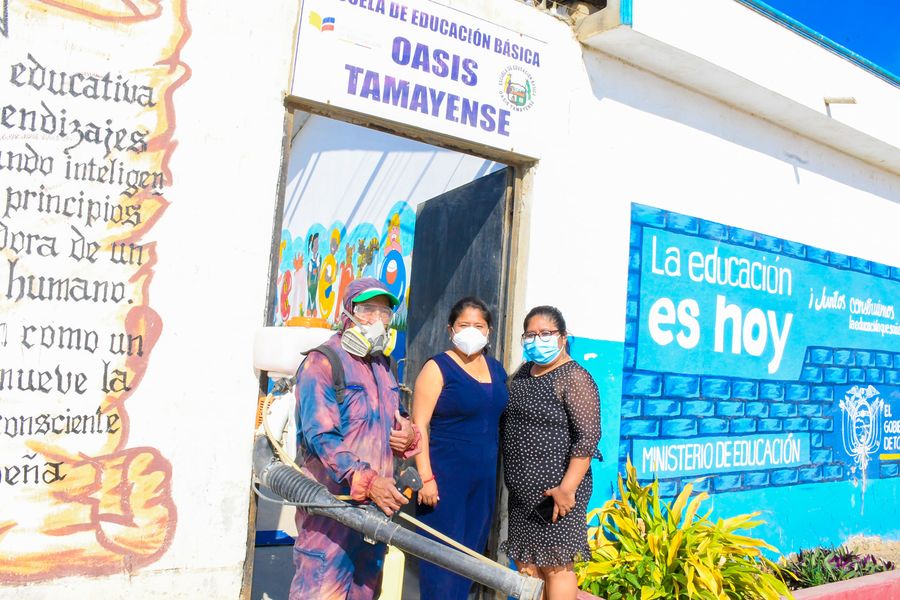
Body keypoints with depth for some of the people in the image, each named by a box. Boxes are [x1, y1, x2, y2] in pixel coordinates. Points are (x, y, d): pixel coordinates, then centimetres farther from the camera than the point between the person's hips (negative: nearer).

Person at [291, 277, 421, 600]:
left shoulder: (383, 365, 14)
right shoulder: (322, 362, -11)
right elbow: (321, 436, -20)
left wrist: (408, 434, -1)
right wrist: (368, 481, -30)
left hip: (377, 501, 8)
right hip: (332, 503, -7)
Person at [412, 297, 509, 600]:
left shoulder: (496, 369, 9)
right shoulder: (437, 367, -9)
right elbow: (419, 425, -13)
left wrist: (495, 469, 13)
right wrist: (426, 476, -18)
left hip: (485, 476, 6)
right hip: (445, 474, -6)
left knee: (471, 551, 15)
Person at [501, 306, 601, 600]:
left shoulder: (574, 378, -13)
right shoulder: (523, 372, 11)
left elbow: (588, 436, -19)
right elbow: (507, 422, 20)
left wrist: (567, 487, -25)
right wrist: (510, 476, 15)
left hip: (554, 490, -8)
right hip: (522, 488, 8)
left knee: (554, 564, 0)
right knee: (525, 563, 14)